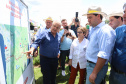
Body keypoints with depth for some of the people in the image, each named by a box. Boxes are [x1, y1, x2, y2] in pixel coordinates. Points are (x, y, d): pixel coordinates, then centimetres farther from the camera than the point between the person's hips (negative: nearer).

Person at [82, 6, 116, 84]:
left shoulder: (105, 30, -20)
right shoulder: (93, 29, 9)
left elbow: (103, 55, -26)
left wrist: (94, 73, -24)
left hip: (97, 66, -9)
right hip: (90, 64, 9)